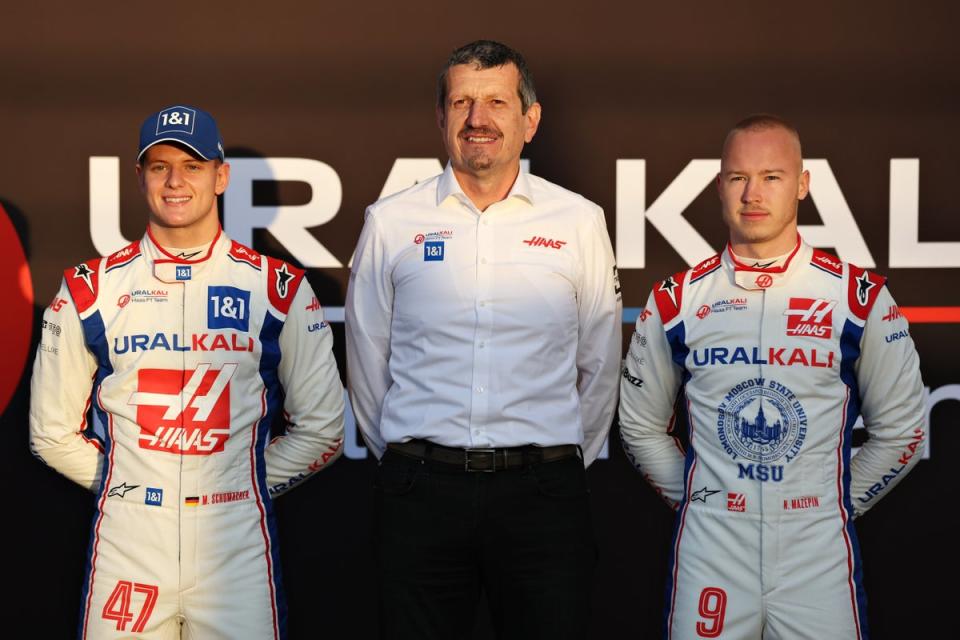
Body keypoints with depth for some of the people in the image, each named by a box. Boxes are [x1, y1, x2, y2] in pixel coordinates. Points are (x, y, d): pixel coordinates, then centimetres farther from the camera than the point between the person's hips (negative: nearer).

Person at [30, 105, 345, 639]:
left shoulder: (280, 289, 2)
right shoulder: (89, 290, 4)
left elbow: (321, 429, 6)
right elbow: (53, 433, 9)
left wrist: (248, 485, 3)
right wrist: (125, 486, 4)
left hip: (237, 541, 0)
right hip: (126, 541, 1)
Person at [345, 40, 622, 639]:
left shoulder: (581, 222, 4)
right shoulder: (391, 222, 5)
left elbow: (600, 367, 11)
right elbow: (368, 362, 12)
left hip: (543, 493, 0)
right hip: (421, 492, 1)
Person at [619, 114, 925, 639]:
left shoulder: (862, 298, -2)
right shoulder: (675, 301, 1)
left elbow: (900, 430, 5)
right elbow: (641, 426, 11)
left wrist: (838, 506, 5)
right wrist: (695, 498, 7)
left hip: (818, 553, -1)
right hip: (709, 548, 1)